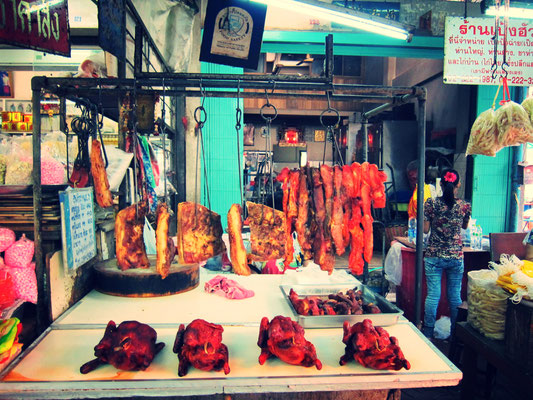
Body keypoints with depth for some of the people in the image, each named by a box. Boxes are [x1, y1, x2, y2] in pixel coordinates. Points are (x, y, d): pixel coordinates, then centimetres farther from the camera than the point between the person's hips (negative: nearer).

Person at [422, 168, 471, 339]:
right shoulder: (464, 205, -3)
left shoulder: (431, 203, -8)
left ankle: (428, 333, 11)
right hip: (456, 256, 1)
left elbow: (425, 229, -4)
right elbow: (465, 226, 13)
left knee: (433, 295, 4)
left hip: (434, 256, -1)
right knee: (455, 296, 12)